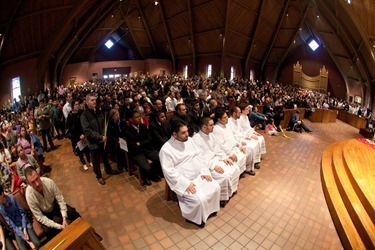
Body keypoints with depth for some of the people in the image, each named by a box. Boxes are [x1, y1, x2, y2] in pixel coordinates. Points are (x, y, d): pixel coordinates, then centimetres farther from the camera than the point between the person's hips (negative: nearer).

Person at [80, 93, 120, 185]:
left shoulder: (98, 111, 4)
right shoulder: (84, 115, -16)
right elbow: (87, 131, -21)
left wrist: (104, 135, -4)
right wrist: (100, 137, -21)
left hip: (102, 140, 6)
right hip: (93, 142, -5)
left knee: (105, 156, 22)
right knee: (96, 160, 12)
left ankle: (108, 170, 45)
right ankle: (98, 176, 33)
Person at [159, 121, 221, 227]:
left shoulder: (189, 140, 1)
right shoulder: (166, 149, -19)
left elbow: (199, 155, 7)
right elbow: (169, 172, -20)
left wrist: (204, 171, -4)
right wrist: (186, 183, -24)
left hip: (198, 175, 7)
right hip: (183, 181, -7)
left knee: (215, 187, -3)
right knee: (199, 199, -22)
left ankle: (209, 209, 22)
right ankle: (194, 218, 9)